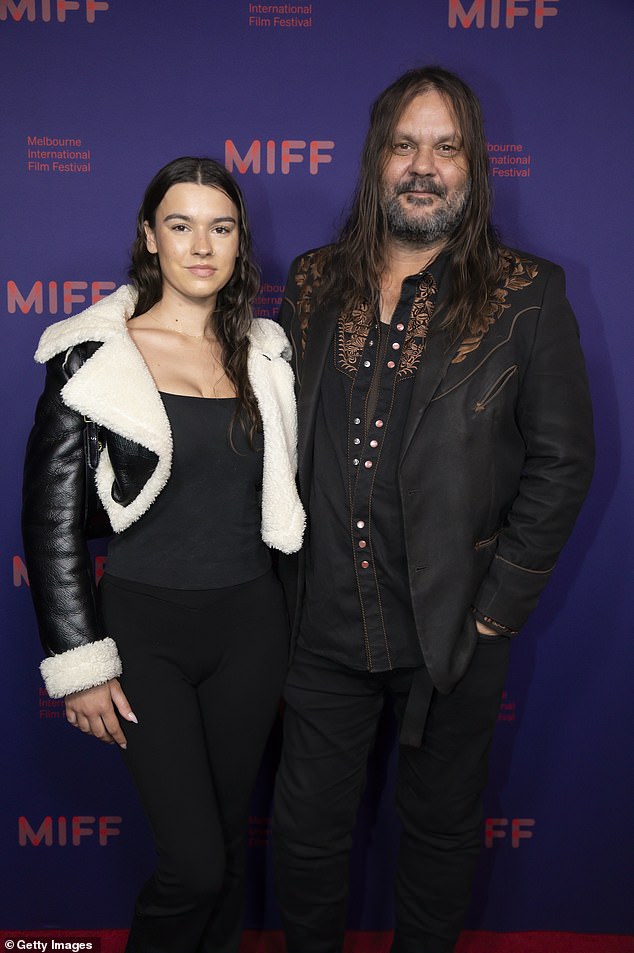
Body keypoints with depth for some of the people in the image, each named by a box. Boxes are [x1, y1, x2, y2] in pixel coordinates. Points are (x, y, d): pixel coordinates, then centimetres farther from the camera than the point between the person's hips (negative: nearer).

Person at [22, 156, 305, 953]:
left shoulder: (263, 355, 6)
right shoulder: (94, 357, -7)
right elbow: (52, 520, -7)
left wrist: (296, 619, 13)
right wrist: (80, 664, -9)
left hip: (251, 624, 4)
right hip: (145, 625, -4)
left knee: (228, 838, 15)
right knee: (194, 862, -3)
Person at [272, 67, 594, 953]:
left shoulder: (526, 296, -6)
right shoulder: (313, 285, 3)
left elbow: (562, 459, -6)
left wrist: (498, 607, -9)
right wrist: (284, 577, 3)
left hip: (453, 631, -2)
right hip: (325, 621, 3)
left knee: (440, 825, 18)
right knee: (306, 823, 17)